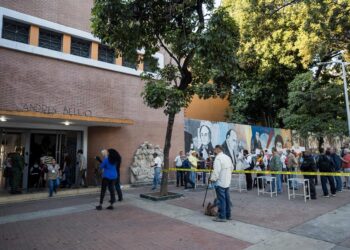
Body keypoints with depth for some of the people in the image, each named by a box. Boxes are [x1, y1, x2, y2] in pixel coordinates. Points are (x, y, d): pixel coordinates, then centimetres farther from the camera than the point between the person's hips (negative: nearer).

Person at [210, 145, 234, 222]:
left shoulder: (218, 158, -18)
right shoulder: (228, 157, 11)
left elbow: (216, 170, -23)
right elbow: (232, 168, 19)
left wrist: (213, 179, -13)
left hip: (220, 182, -9)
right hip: (227, 182, 9)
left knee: (221, 200, -2)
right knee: (227, 199, 14)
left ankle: (222, 217, 4)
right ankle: (228, 215, 23)